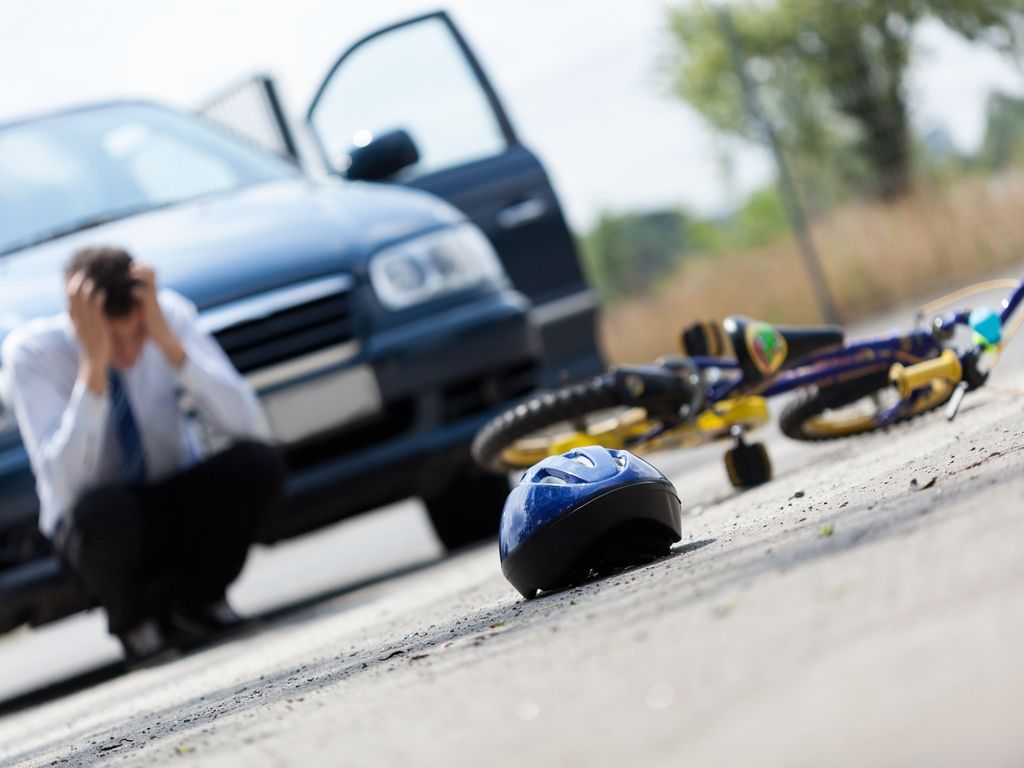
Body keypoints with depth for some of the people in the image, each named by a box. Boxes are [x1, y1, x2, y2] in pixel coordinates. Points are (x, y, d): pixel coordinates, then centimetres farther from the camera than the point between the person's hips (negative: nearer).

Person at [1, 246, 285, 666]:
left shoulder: (170, 314, -14)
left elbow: (248, 426, -23)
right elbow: (66, 484, -31)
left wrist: (169, 341, -32)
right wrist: (94, 364, -38)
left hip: (183, 507, 3)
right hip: (104, 523, -3)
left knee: (258, 463, -27)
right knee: (101, 508, -38)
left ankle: (196, 603, 0)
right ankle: (133, 622, -3)